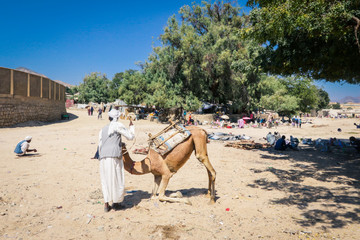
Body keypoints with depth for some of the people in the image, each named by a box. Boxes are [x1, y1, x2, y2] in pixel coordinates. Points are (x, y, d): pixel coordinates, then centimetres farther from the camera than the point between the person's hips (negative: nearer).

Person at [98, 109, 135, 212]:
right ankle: (115, 203, 18)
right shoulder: (118, 126, 2)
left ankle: (106, 205, 14)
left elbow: (100, 145, 20)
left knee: (105, 180, 12)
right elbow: (130, 136, 6)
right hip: (114, 156, -6)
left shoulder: (102, 129, 20)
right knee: (116, 180, 7)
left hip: (103, 158, 6)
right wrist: (131, 126, 23)